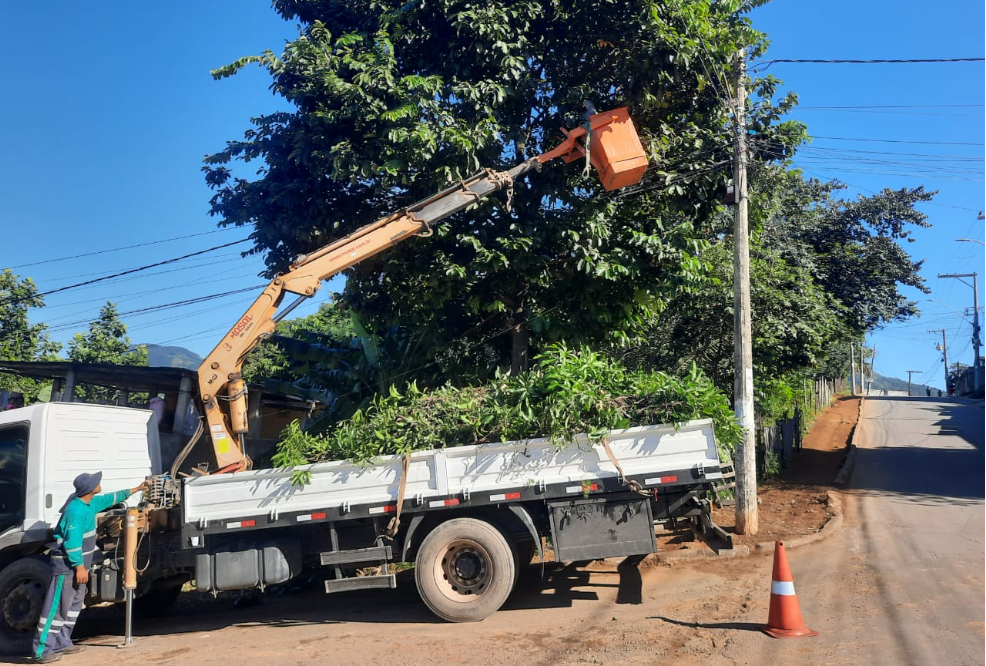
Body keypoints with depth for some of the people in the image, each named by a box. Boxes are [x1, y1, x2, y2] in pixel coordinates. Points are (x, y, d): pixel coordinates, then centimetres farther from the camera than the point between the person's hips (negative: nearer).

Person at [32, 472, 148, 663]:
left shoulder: (91, 503, 7)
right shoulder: (76, 510, -23)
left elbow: (111, 498, 25)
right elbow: (72, 541, -24)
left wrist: (136, 489, 30)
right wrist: (79, 566, -23)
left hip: (77, 563, 10)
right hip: (67, 564, -10)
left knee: (74, 604, 15)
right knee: (56, 607, -9)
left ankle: (62, 643, 22)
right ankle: (43, 650, -7)